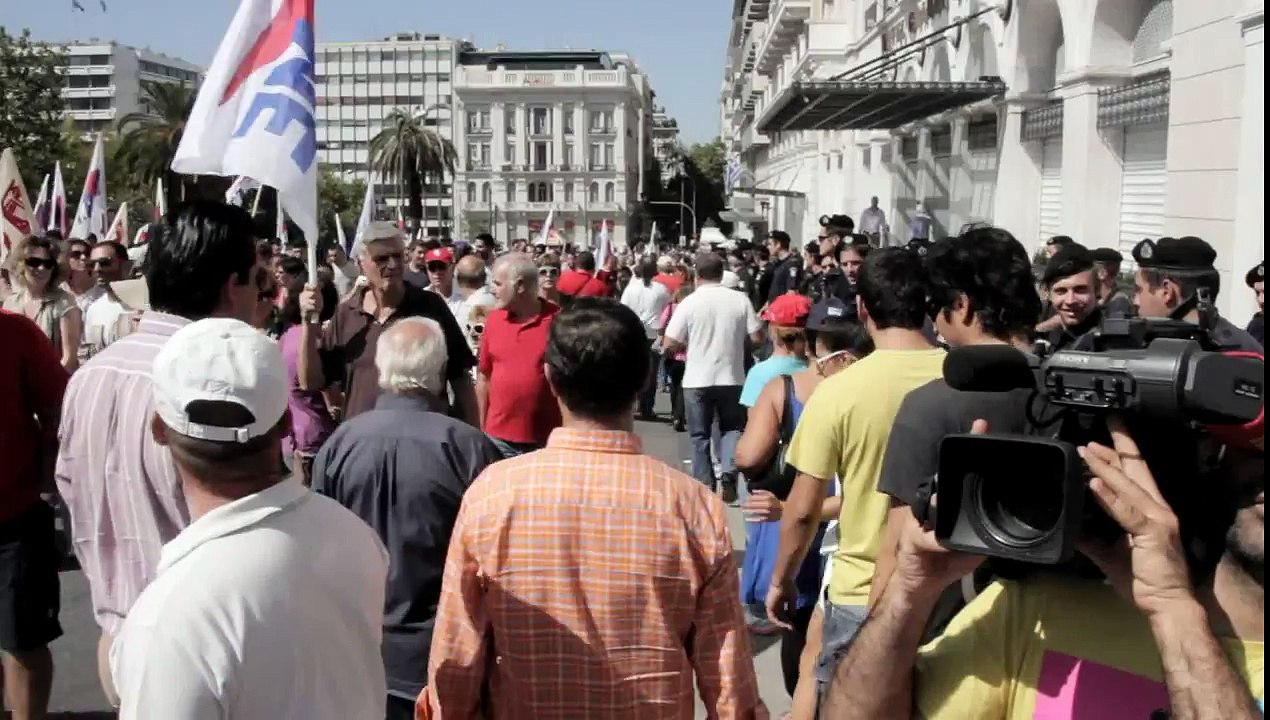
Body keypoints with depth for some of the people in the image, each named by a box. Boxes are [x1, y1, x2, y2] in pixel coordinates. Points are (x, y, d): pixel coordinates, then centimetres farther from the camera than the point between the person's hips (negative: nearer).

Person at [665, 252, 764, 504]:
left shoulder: (689, 302, -7)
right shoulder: (740, 299, -4)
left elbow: (670, 344, -7)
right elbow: (757, 338, -3)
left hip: (697, 379, -1)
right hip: (731, 377, 1)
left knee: (700, 435, 11)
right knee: (732, 427, 16)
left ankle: (705, 486, 11)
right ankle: (729, 472, -4)